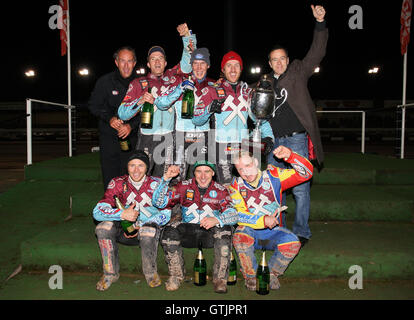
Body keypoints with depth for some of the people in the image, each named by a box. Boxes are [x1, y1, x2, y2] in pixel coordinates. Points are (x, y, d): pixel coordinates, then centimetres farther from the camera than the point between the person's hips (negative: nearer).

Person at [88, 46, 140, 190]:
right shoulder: (105, 81, -2)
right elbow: (93, 105, 2)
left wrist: (131, 125, -15)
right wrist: (109, 118, -15)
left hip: (131, 137, 0)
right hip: (109, 136, 0)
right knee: (110, 177, 2)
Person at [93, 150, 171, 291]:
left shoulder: (156, 184, -9)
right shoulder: (118, 183, -6)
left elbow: (165, 214, -10)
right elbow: (98, 211, -13)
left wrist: (140, 226, -20)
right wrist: (123, 214, -30)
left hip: (150, 225, -2)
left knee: (149, 231, -36)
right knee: (103, 228, -25)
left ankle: (151, 273, -10)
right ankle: (111, 273, -6)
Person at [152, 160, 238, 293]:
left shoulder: (221, 191, 2)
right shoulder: (184, 186, 3)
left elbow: (233, 215, -14)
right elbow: (158, 202, -6)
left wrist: (217, 220, -35)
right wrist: (166, 178, -18)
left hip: (211, 233, -1)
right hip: (187, 231, 1)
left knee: (224, 229, -31)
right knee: (171, 227, -28)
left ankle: (220, 278, -18)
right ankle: (176, 275, -12)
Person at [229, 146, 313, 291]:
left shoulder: (273, 176, -6)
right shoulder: (236, 185, -4)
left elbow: (306, 172, -11)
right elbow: (238, 215, -13)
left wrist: (290, 156, -28)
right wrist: (263, 220, -26)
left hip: (273, 232, 1)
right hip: (251, 231, 0)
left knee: (293, 244, -29)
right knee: (240, 238, -34)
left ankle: (271, 273, 0)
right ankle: (250, 276, -7)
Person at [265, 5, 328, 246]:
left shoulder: (298, 72, 5)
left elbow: (317, 53, -7)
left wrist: (320, 23, -18)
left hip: (297, 139, -5)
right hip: (275, 142, 5)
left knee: (300, 189, -2)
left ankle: (301, 232, 10)